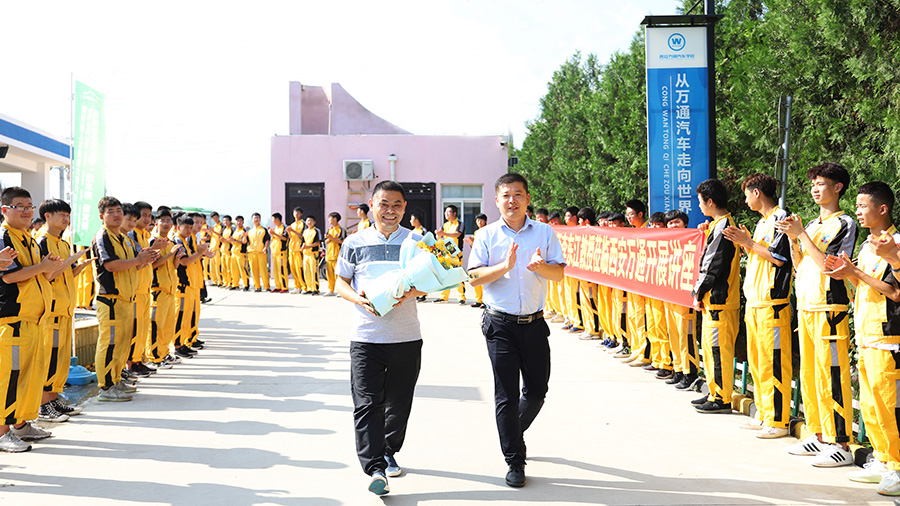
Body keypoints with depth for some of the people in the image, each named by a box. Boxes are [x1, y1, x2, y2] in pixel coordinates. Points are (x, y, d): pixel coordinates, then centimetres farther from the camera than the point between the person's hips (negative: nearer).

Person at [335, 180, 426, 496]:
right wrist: (358, 298, -12)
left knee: (399, 402, 11)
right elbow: (341, 281, 9)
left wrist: (409, 292, -16)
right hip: (366, 336, -1)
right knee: (367, 403, -8)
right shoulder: (355, 243, 6)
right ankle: (374, 469, -9)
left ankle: (389, 453, 31)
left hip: (406, 336, 1)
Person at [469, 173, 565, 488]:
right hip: (500, 325, -2)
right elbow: (474, 277, -6)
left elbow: (560, 273, -2)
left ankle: (514, 433, 40)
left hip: (534, 323, 2)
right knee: (506, 394, 0)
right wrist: (505, 266, -22)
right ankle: (515, 461, 9)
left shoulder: (544, 233, 4)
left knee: (537, 389, 12)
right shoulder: (487, 235, 0)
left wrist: (541, 267, -23)